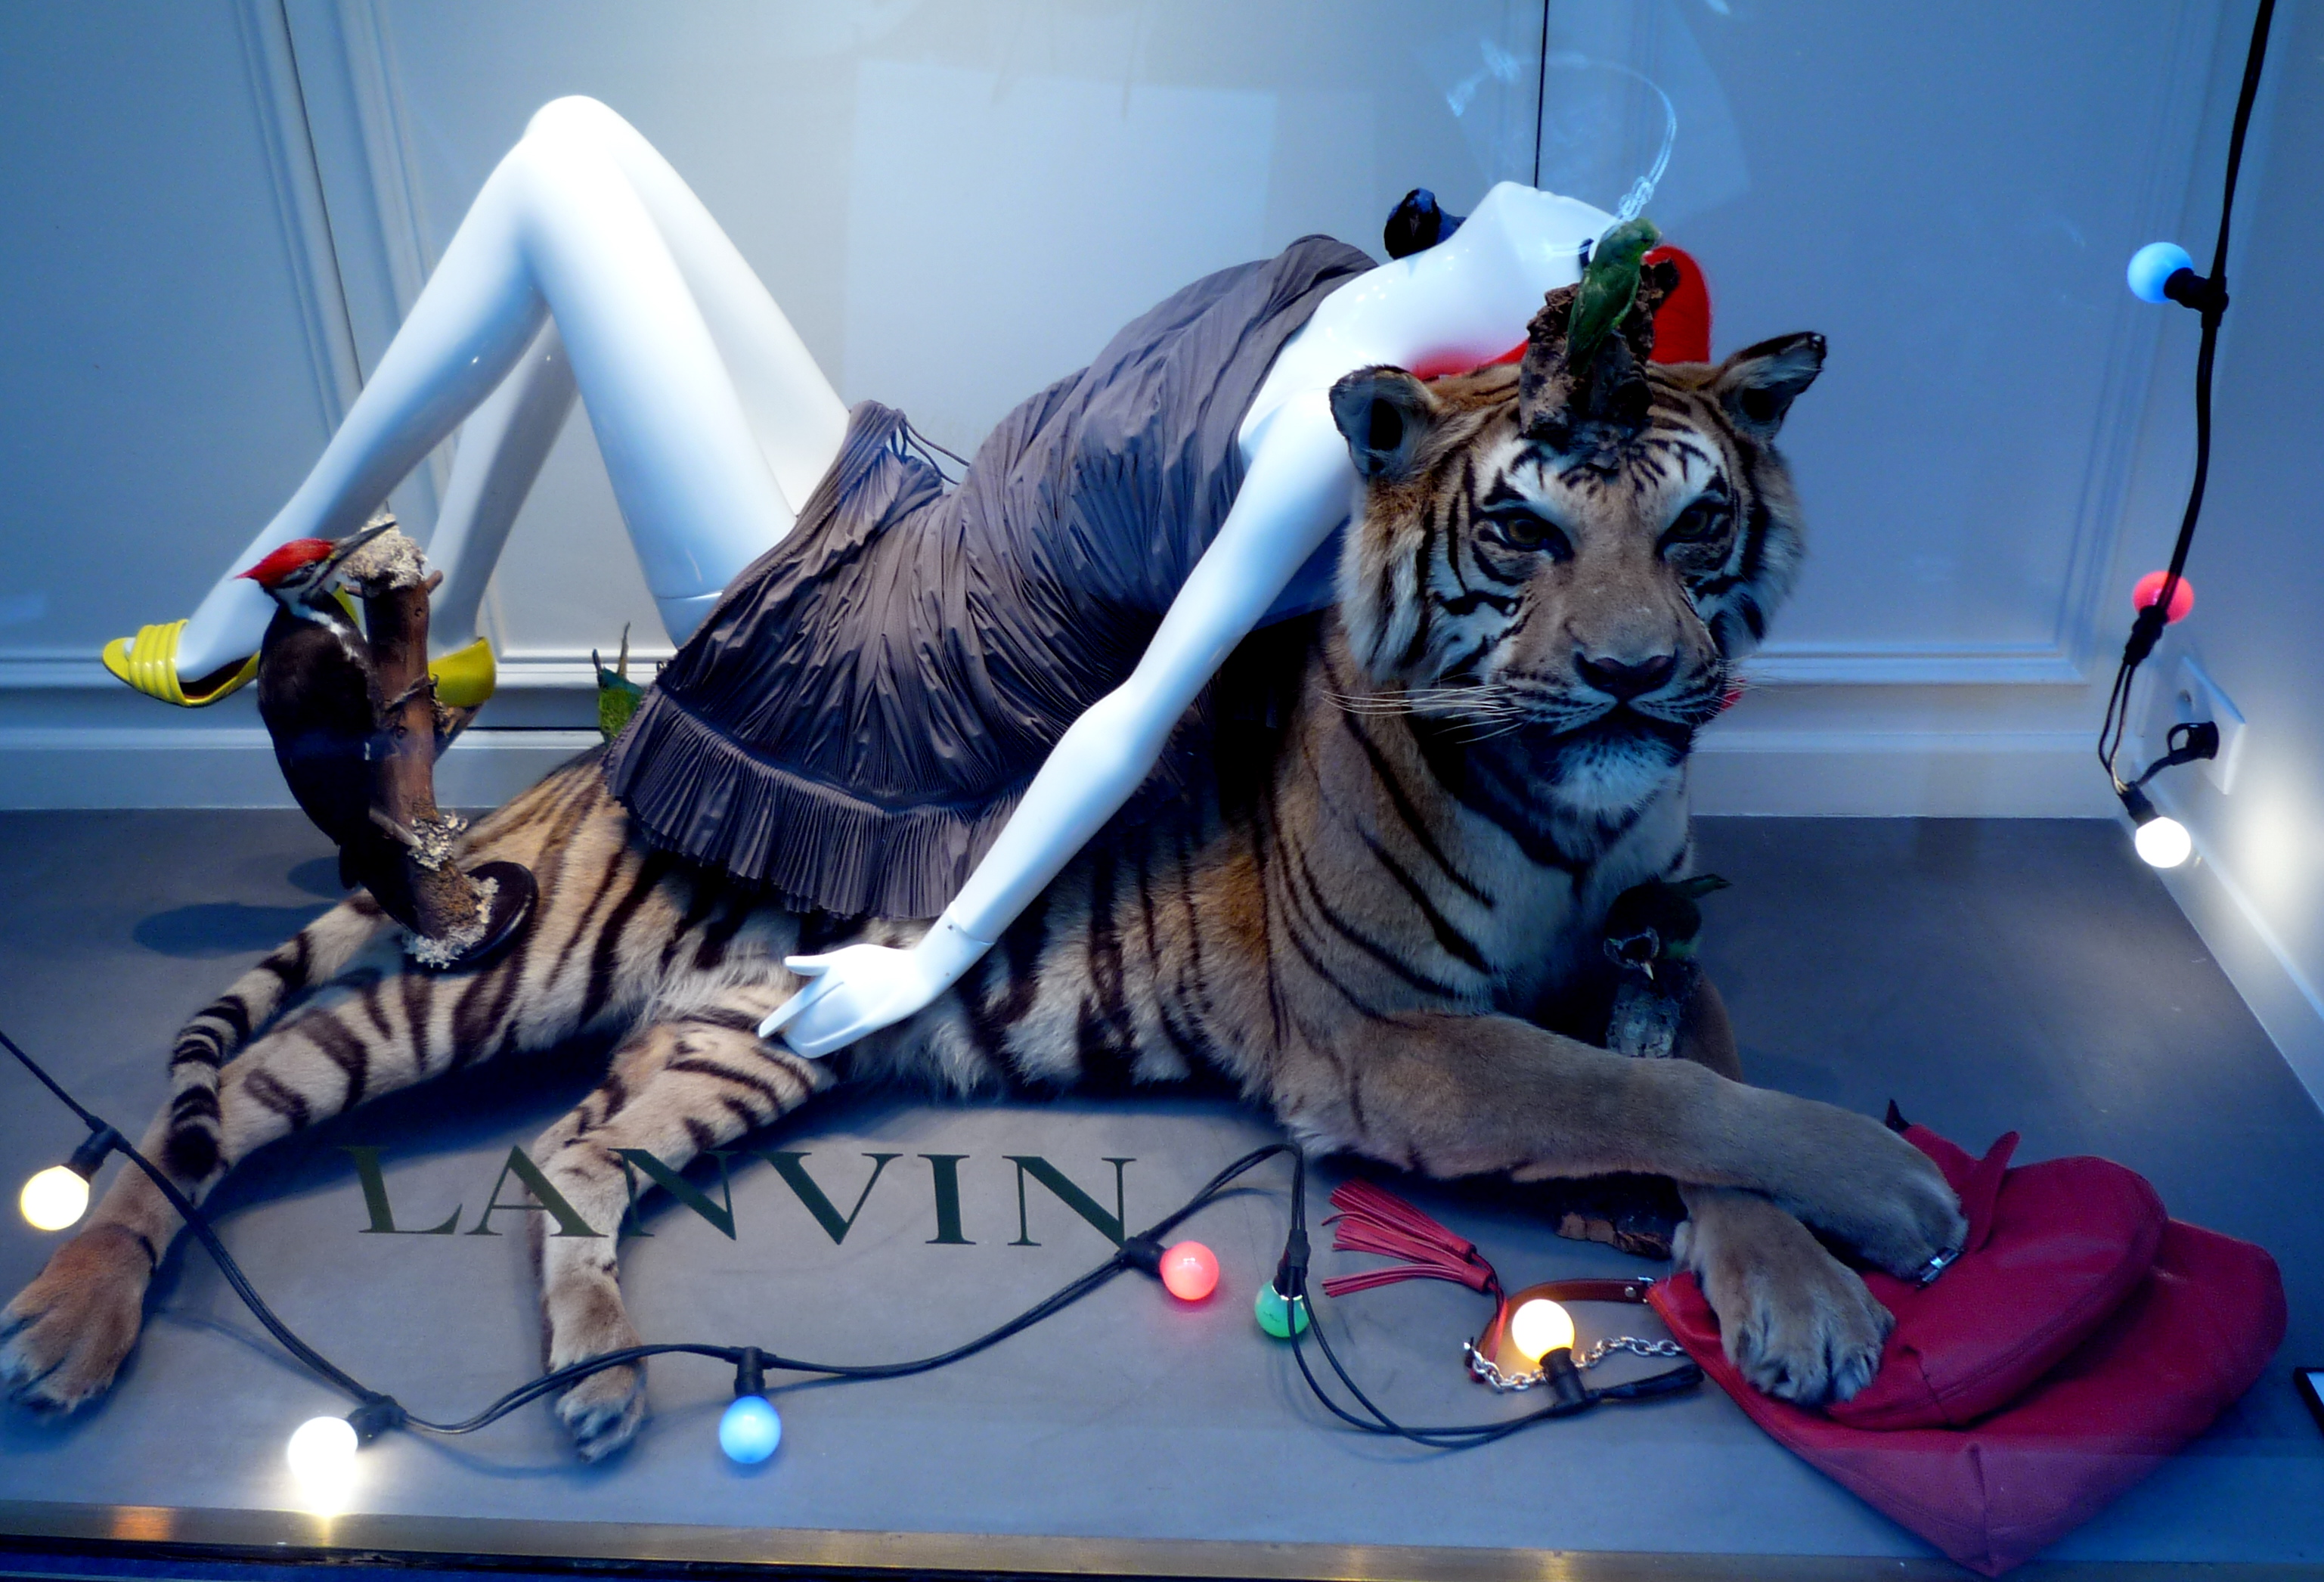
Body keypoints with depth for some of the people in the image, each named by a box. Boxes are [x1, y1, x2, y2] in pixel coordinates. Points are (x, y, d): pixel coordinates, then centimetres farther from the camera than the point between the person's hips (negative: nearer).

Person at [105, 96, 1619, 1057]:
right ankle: (441, 627, 19)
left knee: (559, 171, -8)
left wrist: (937, 956, -22)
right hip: (905, 531, 8)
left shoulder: (1353, 417, -24)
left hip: (851, 667, -8)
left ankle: (269, 582, 9)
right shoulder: (1338, 284, 1)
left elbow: (1139, 713, -25)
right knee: (582, 145, 12)